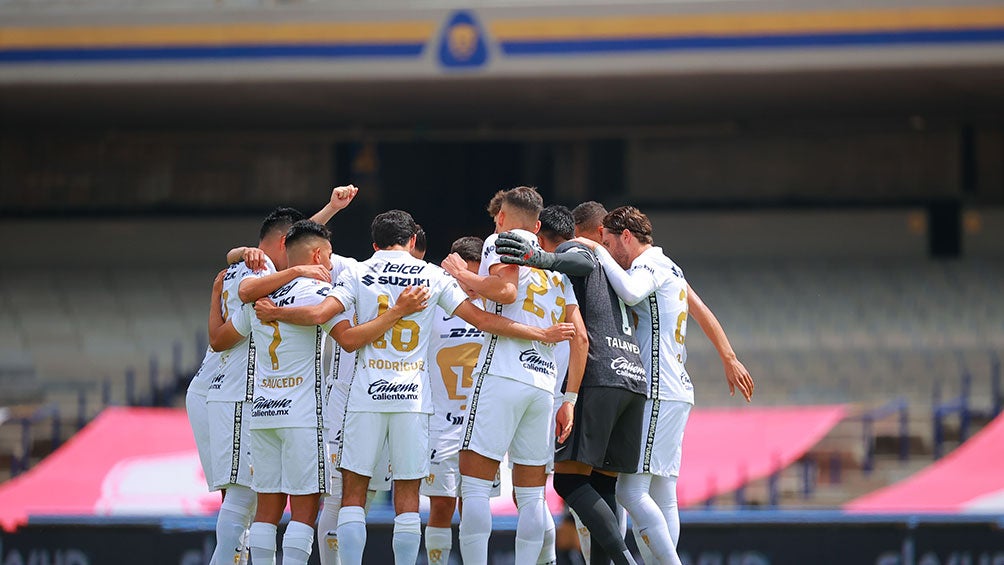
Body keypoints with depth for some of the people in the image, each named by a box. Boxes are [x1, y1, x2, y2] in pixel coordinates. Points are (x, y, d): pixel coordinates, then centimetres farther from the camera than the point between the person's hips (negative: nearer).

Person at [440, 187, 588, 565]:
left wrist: (463, 276, 1)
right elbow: (580, 338, 18)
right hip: (543, 382, 7)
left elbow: (505, 289, -16)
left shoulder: (502, 241, 5)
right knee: (531, 496, 8)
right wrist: (570, 401, 19)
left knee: (474, 485, -7)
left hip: (502, 375, -7)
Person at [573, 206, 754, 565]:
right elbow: (703, 313, 28)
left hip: (659, 394, -10)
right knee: (663, 497, 6)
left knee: (631, 491, -14)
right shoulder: (666, 267, 21)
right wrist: (730, 360, 35)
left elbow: (631, 293, -32)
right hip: (677, 391, 10)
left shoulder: (648, 266, -9)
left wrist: (598, 250, -20)